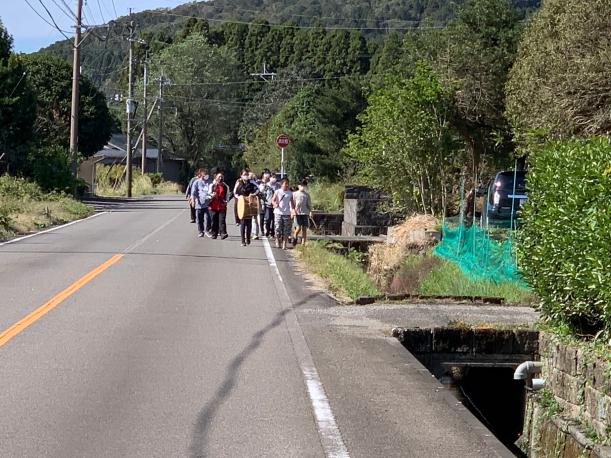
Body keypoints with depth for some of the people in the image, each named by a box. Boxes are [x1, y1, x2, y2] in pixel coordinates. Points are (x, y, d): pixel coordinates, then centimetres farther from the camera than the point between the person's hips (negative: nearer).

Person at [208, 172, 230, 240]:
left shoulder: (226, 187, 12)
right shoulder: (212, 186, 10)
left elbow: (227, 196, 16)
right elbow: (209, 194, 6)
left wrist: (226, 201, -3)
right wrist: (212, 196, -17)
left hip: (222, 207, 0)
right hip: (213, 206, 0)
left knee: (222, 220, -12)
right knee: (214, 221, 2)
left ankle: (223, 233, -18)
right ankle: (214, 234, 11)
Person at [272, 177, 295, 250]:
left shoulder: (290, 193, 8)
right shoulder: (277, 192, 2)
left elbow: (291, 202, 13)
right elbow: (273, 200, 1)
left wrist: (293, 209, -2)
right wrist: (275, 204, -20)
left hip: (287, 213, 2)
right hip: (278, 213, -2)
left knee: (286, 230, -2)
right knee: (278, 228, -6)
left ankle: (284, 244, 6)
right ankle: (277, 240, 19)